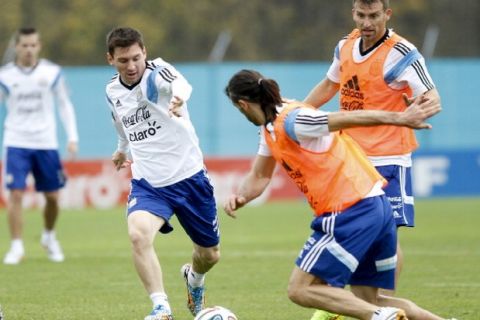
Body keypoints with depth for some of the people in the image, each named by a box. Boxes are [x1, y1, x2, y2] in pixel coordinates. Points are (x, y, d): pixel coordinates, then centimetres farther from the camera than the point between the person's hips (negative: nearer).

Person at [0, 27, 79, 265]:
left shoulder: (52, 73, 1)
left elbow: (64, 105, 8)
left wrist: (72, 137, 1)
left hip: (46, 143, 1)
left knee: (52, 197, 7)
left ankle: (49, 237, 32)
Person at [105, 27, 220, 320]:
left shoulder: (156, 72, -15)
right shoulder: (113, 91, 1)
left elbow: (180, 83, -42)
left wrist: (178, 96, -67)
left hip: (189, 176, -2)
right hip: (148, 183, 2)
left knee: (210, 255, 12)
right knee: (138, 234, -30)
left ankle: (194, 279, 49)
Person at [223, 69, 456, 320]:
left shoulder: (291, 122, -15)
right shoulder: (271, 128, 15)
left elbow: (348, 119, -22)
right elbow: (259, 177, 21)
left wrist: (400, 118, -28)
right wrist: (239, 197, 0)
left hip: (352, 213, -10)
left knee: (300, 290, -7)